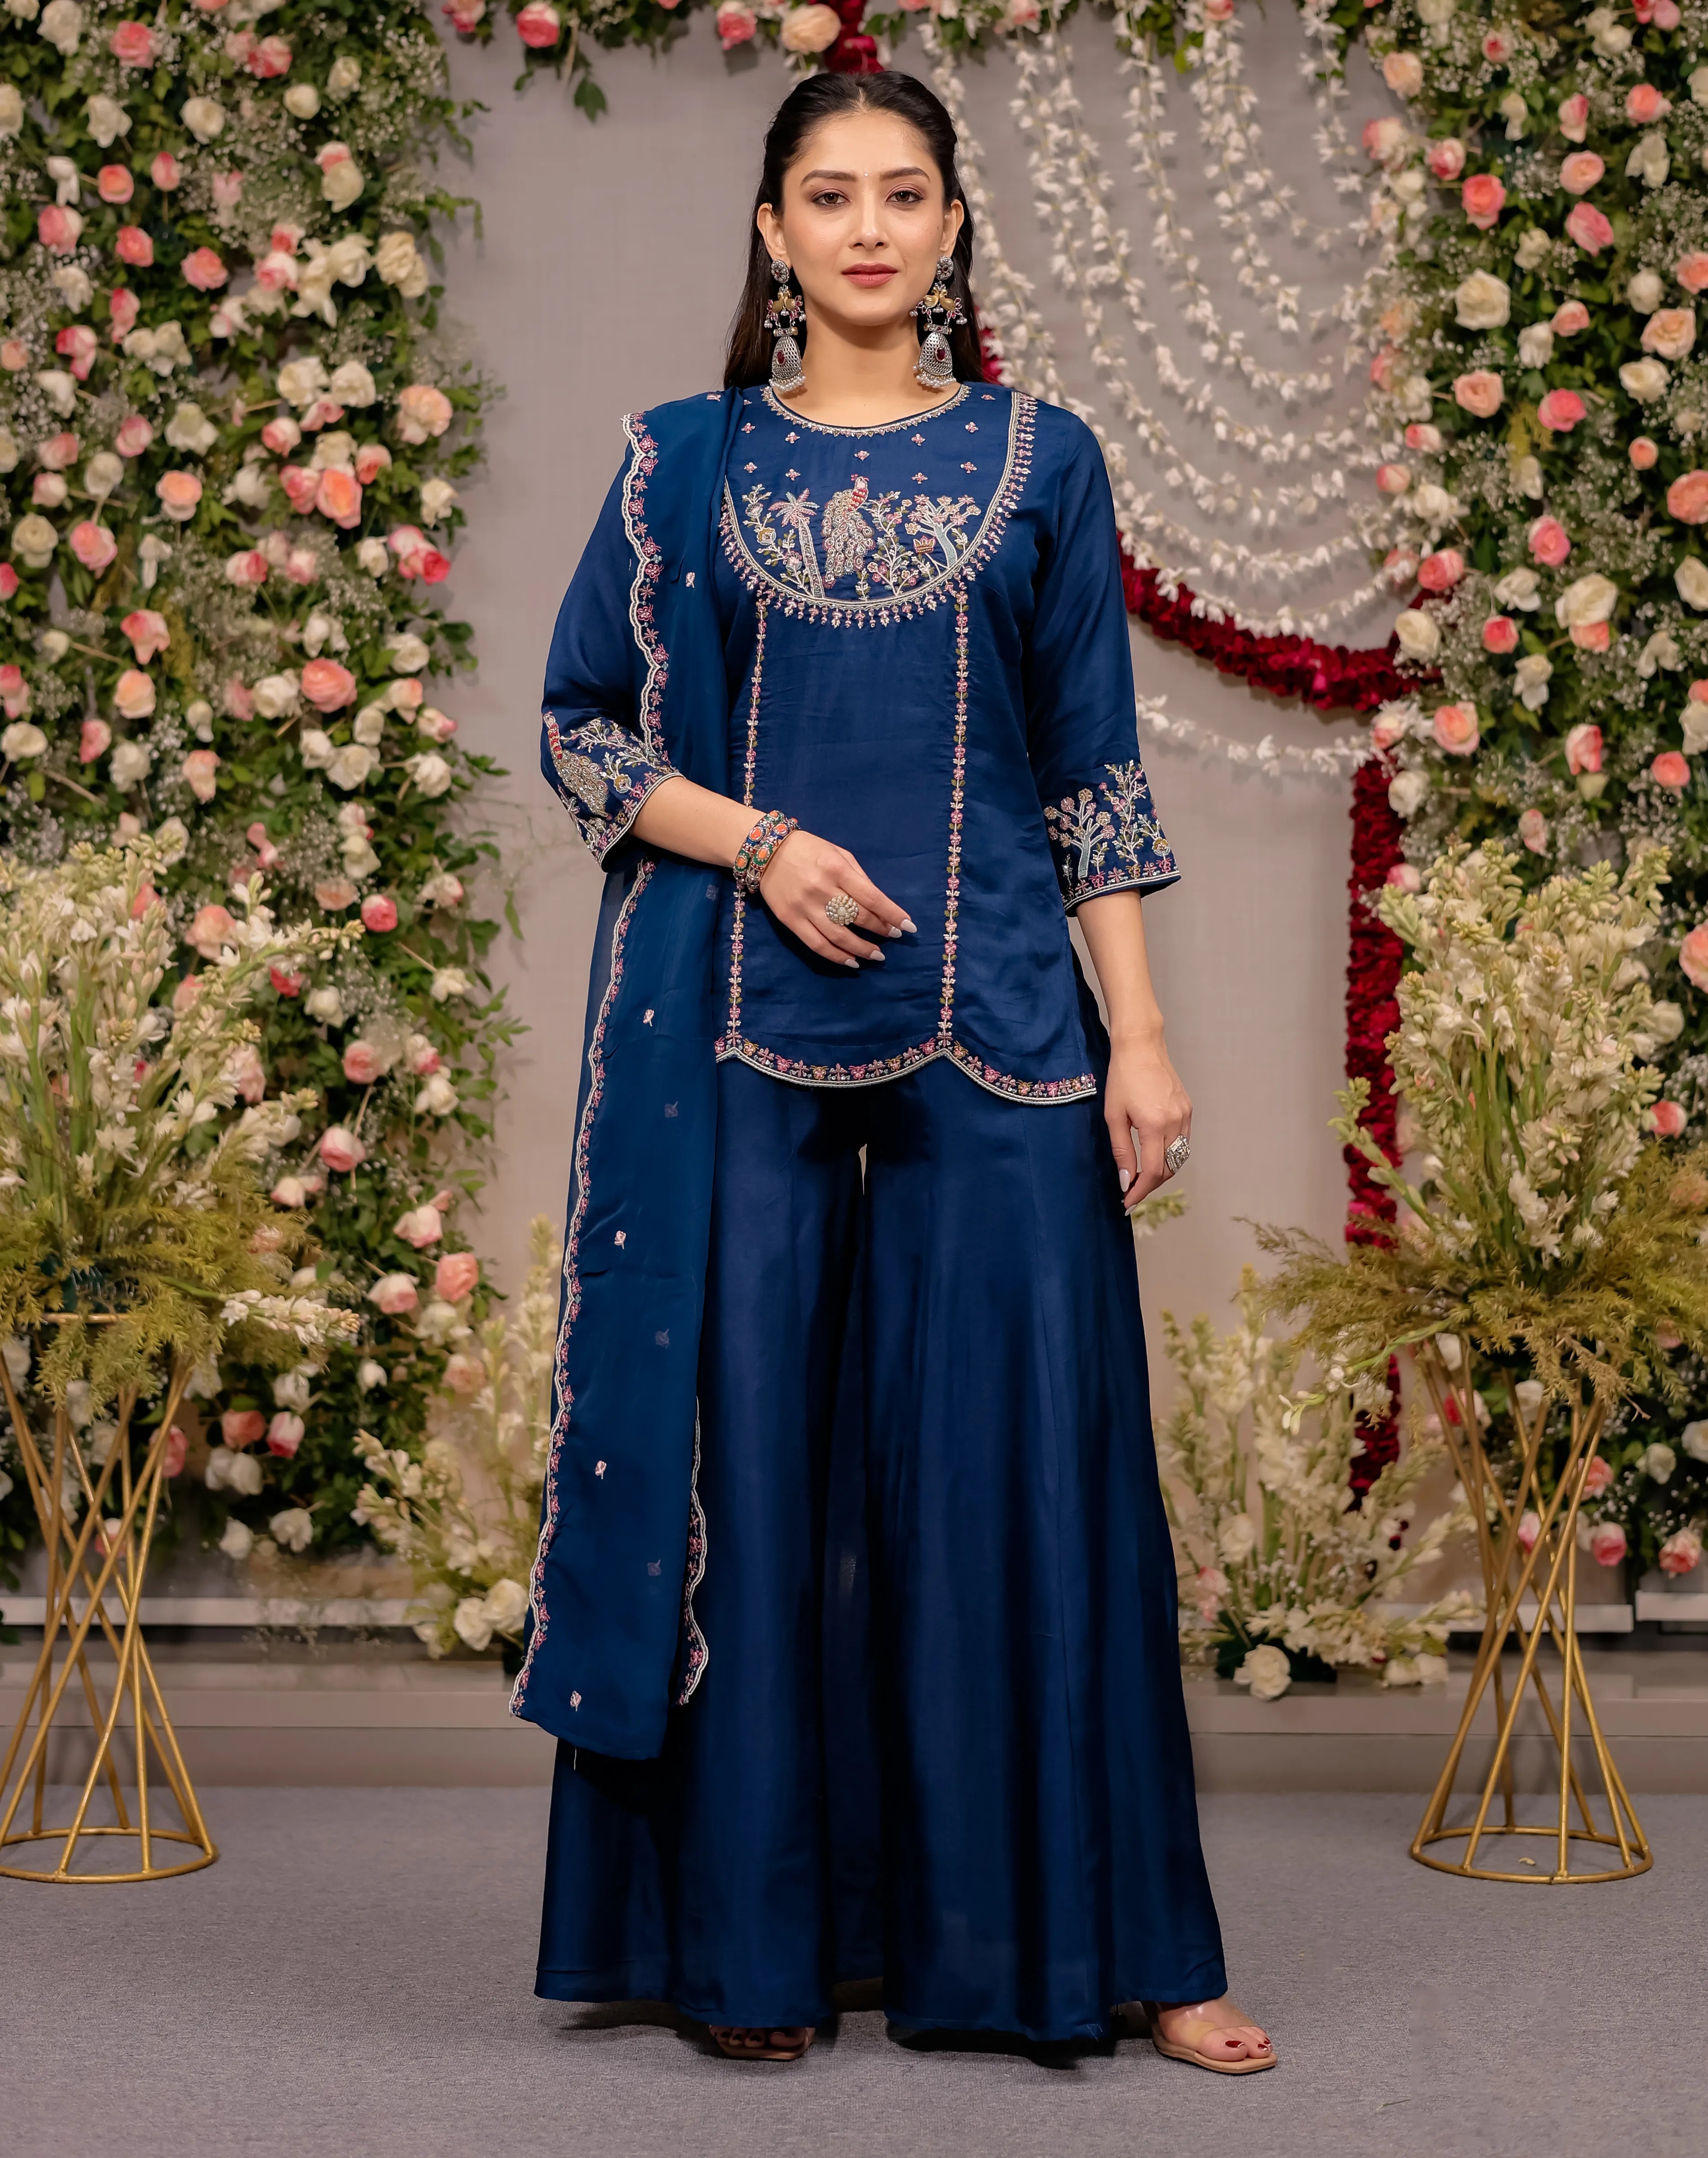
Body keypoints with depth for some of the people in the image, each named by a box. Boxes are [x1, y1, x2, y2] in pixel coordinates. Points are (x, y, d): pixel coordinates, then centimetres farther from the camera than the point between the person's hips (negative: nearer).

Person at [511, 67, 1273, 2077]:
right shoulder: (685, 459, 9)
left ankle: (1095, 1940, 11)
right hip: (737, 1021, 0)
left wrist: (1140, 1036, -1)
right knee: (750, 1445, 1)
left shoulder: (1040, 460, 9)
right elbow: (582, 729, 8)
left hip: (992, 1019, 0)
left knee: (1020, 1445, -1)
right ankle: (753, 1934, 14)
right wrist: (757, 842, -9)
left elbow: (1096, 775, 7)